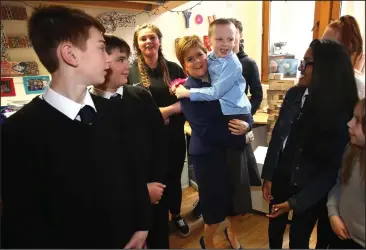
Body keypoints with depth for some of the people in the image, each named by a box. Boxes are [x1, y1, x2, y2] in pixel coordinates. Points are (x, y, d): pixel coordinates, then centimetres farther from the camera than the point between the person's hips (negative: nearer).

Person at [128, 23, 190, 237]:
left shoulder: (174, 68, 2)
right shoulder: (130, 71, -4)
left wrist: (166, 111, -18)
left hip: (174, 136, 2)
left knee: (174, 178, 17)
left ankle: (176, 215, 43)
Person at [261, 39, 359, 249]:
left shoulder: (342, 112, -20)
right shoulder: (294, 94, -7)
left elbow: (333, 167, -15)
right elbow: (277, 136, 0)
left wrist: (296, 201, -14)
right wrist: (268, 176, 1)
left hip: (310, 190, -4)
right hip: (281, 177, 4)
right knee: (275, 227, 23)